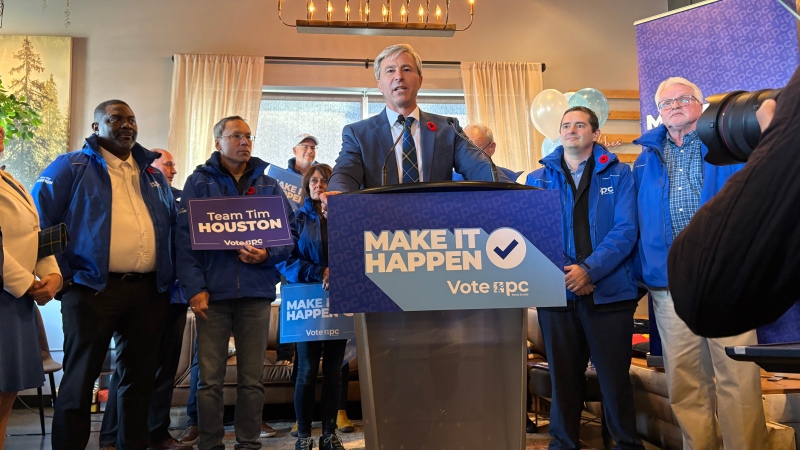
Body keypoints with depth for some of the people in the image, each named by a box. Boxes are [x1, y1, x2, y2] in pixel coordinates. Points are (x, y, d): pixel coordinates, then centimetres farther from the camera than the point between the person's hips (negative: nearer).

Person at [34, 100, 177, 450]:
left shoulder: (153, 174, 17)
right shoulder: (71, 167, 2)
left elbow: (173, 225, 20)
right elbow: (40, 220, -3)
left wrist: (169, 276, 10)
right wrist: (62, 275, -8)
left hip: (149, 290, 5)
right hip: (92, 289, -5)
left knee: (139, 377, 13)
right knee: (80, 378, 2)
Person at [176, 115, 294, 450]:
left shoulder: (269, 185, 13)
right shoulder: (199, 182, 7)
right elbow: (185, 237, -1)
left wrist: (267, 254, -12)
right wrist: (195, 288, -11)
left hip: (256, 291, 2)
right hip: (213, 291, -1)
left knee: (252, 379, 7)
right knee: (210, 378, 3)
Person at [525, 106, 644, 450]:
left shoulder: (618, 174, 5)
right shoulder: (538, 179, 10)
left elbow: (625, 230, -6)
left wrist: (589, 269, -18)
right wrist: (562, 272, -12)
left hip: (610, 291, -1)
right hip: (557, 292, 2)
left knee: (615, 376, 6)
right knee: (563, 375, 11)